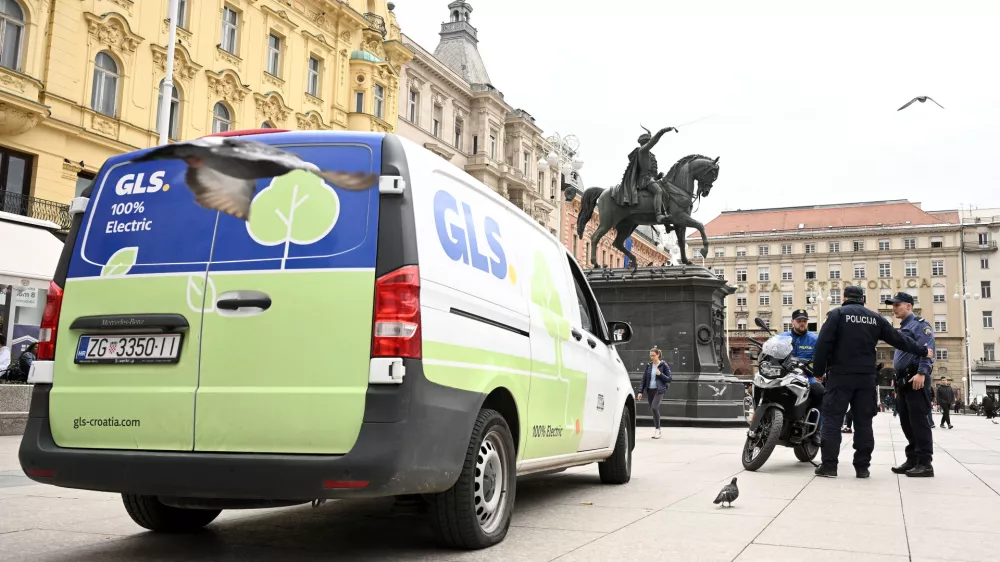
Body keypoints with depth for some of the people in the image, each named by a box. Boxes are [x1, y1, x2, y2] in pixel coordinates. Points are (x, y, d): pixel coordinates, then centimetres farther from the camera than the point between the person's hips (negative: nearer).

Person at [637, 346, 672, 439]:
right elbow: (644, 379, 10)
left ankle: (657, 429, -9)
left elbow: (669, 379, -1)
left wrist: (660, 374, -17)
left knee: (654, 408, -21)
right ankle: (657, 431, 17)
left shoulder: (664, 365, -2)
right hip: (649, 390, 5)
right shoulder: (649, 365, 8)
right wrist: (640, 391, 5)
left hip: (659, 390, -5)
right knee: (653, 410, 7)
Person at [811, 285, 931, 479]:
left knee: (832, 419, -1)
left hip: (840, 376, -4)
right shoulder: (875, 318, 11)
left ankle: (829, 465, -4)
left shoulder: (837, 314, -1)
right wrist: (922, 351, 28)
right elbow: (899, 339, 15)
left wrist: (819, 370, -2)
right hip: (866, 377, 4)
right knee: (863, 422, 8)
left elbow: (823, 344, -9)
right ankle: (862, 467, 8)